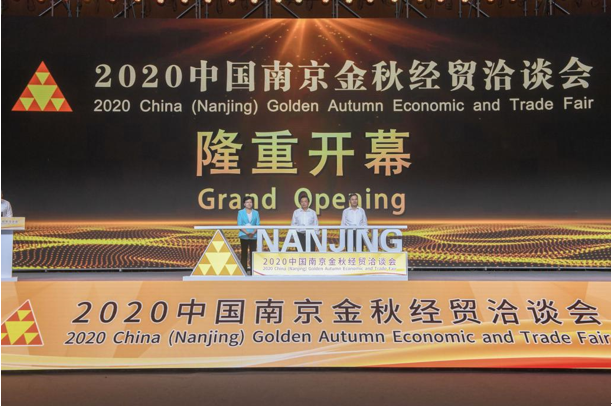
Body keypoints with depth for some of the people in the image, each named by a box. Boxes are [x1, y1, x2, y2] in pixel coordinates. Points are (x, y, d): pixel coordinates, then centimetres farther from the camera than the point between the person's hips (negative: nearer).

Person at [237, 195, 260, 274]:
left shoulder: (256, 213, 9)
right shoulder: (241, 212, 4)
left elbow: (258, 225, 3)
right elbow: (239, 225, -3)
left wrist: (253, 232, -15)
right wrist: (247, 232, -18)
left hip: (253, 236, 1)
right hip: (244, 236, -1)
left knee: (253, 253, 0)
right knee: (244, 253, 2)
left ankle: (252, 270, 4)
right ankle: (244, 270, 7)